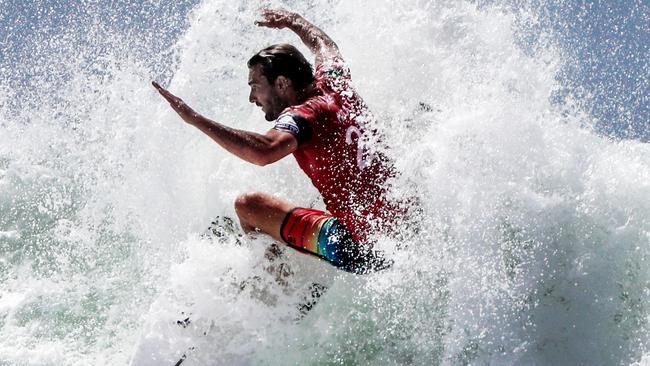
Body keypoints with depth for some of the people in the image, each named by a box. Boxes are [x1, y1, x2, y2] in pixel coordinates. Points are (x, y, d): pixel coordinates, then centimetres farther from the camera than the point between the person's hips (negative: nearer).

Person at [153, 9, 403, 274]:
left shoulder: (301, 115, -12)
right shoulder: (334, 84, 10)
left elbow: (264, 152, -33)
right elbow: (325, 45, 33)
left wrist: (194, 119, -26)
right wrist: (292, 21, 50)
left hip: (359, 245, -8)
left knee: (248, 204, -5)